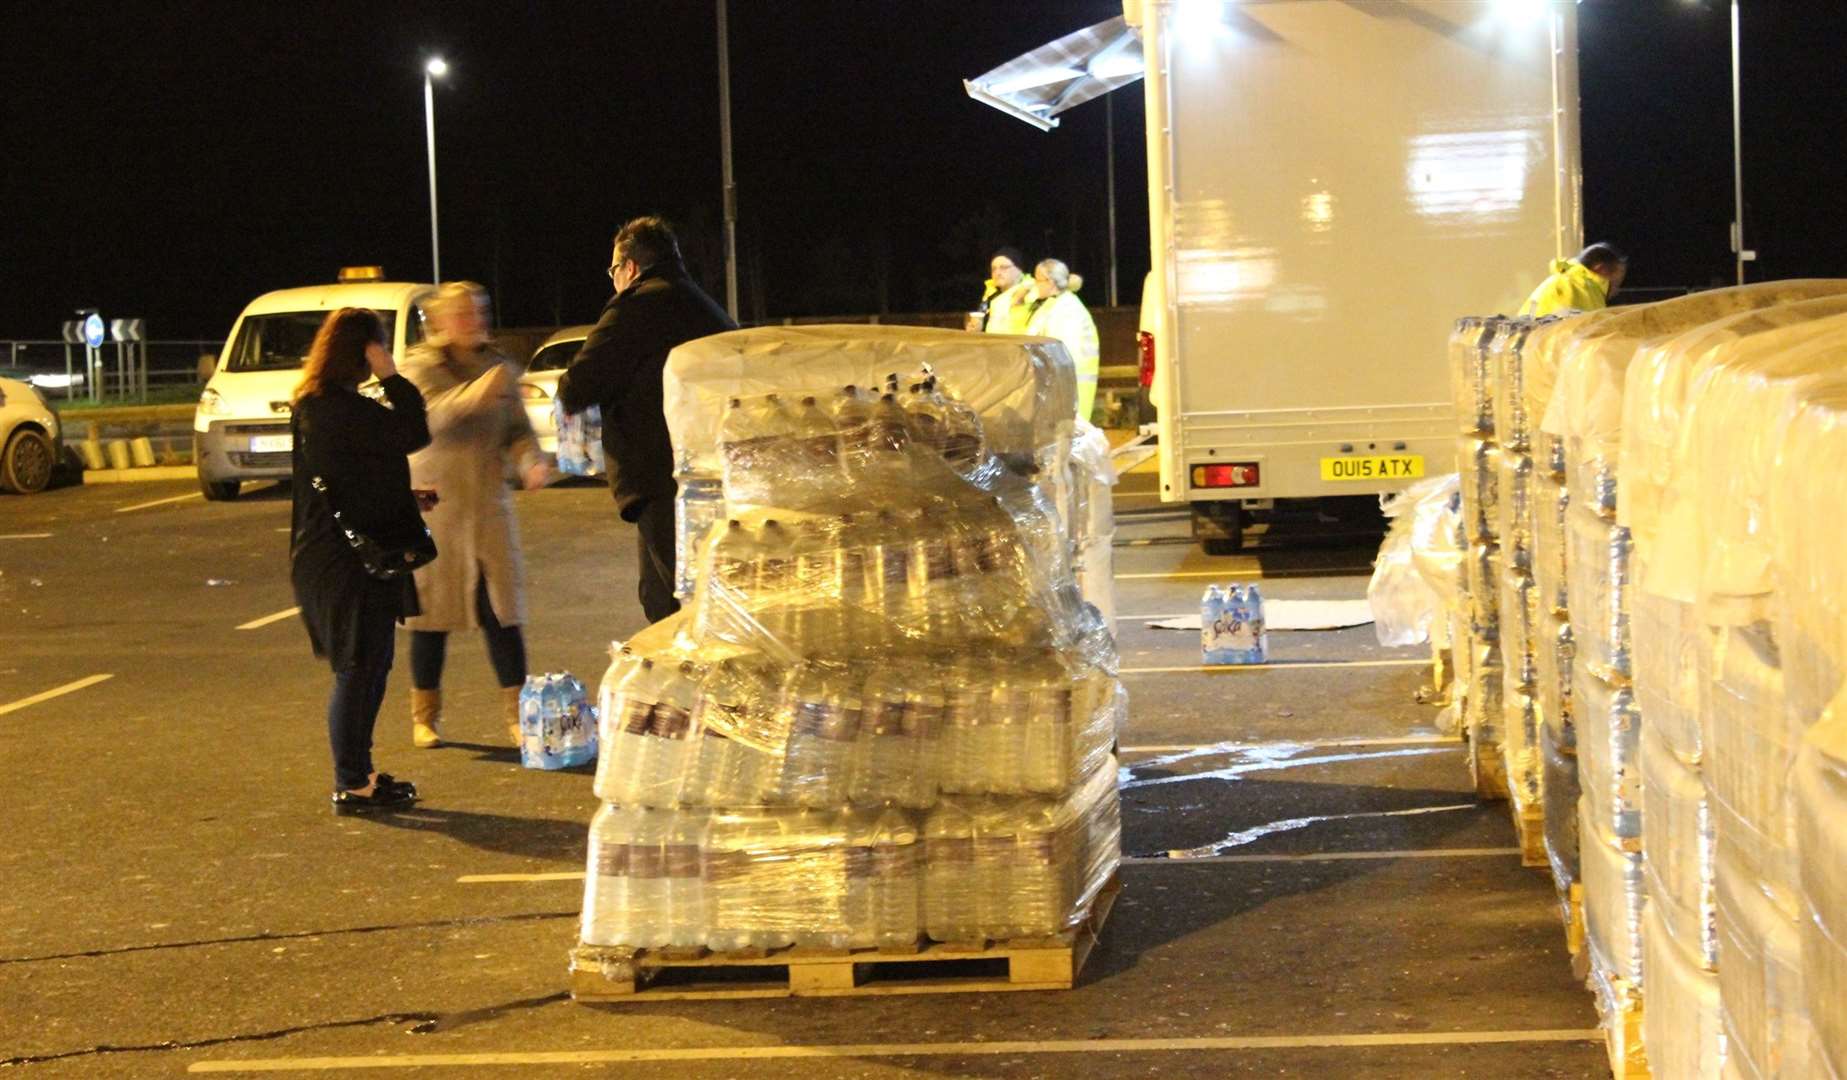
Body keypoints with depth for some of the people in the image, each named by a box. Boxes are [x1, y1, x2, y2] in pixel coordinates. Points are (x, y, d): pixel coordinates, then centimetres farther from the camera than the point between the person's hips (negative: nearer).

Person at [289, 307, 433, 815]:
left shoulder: (314, 405, 13)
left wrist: (403, 498, 25)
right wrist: (391, 378, -15)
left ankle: (358, 775, 24)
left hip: (333, 556, 10)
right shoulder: (344, 409, -20)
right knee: (359, 668, -3)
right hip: (350, 559, -10)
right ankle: (351, 785, 3)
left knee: (364, 667, 17)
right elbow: (414, 434, -22)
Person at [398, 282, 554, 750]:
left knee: (502, 612, -1)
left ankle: (517, 712, 4)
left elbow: (517, 430, 8)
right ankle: (425, 716, 15)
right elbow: (430, 417, -20)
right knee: (431, 612, 4)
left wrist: (532, 463, -13)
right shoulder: (420, 367, -3)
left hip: (489, 504, 3)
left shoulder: (500, 368, 10)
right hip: (434, 504, -3)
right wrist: (477, 395, -35)